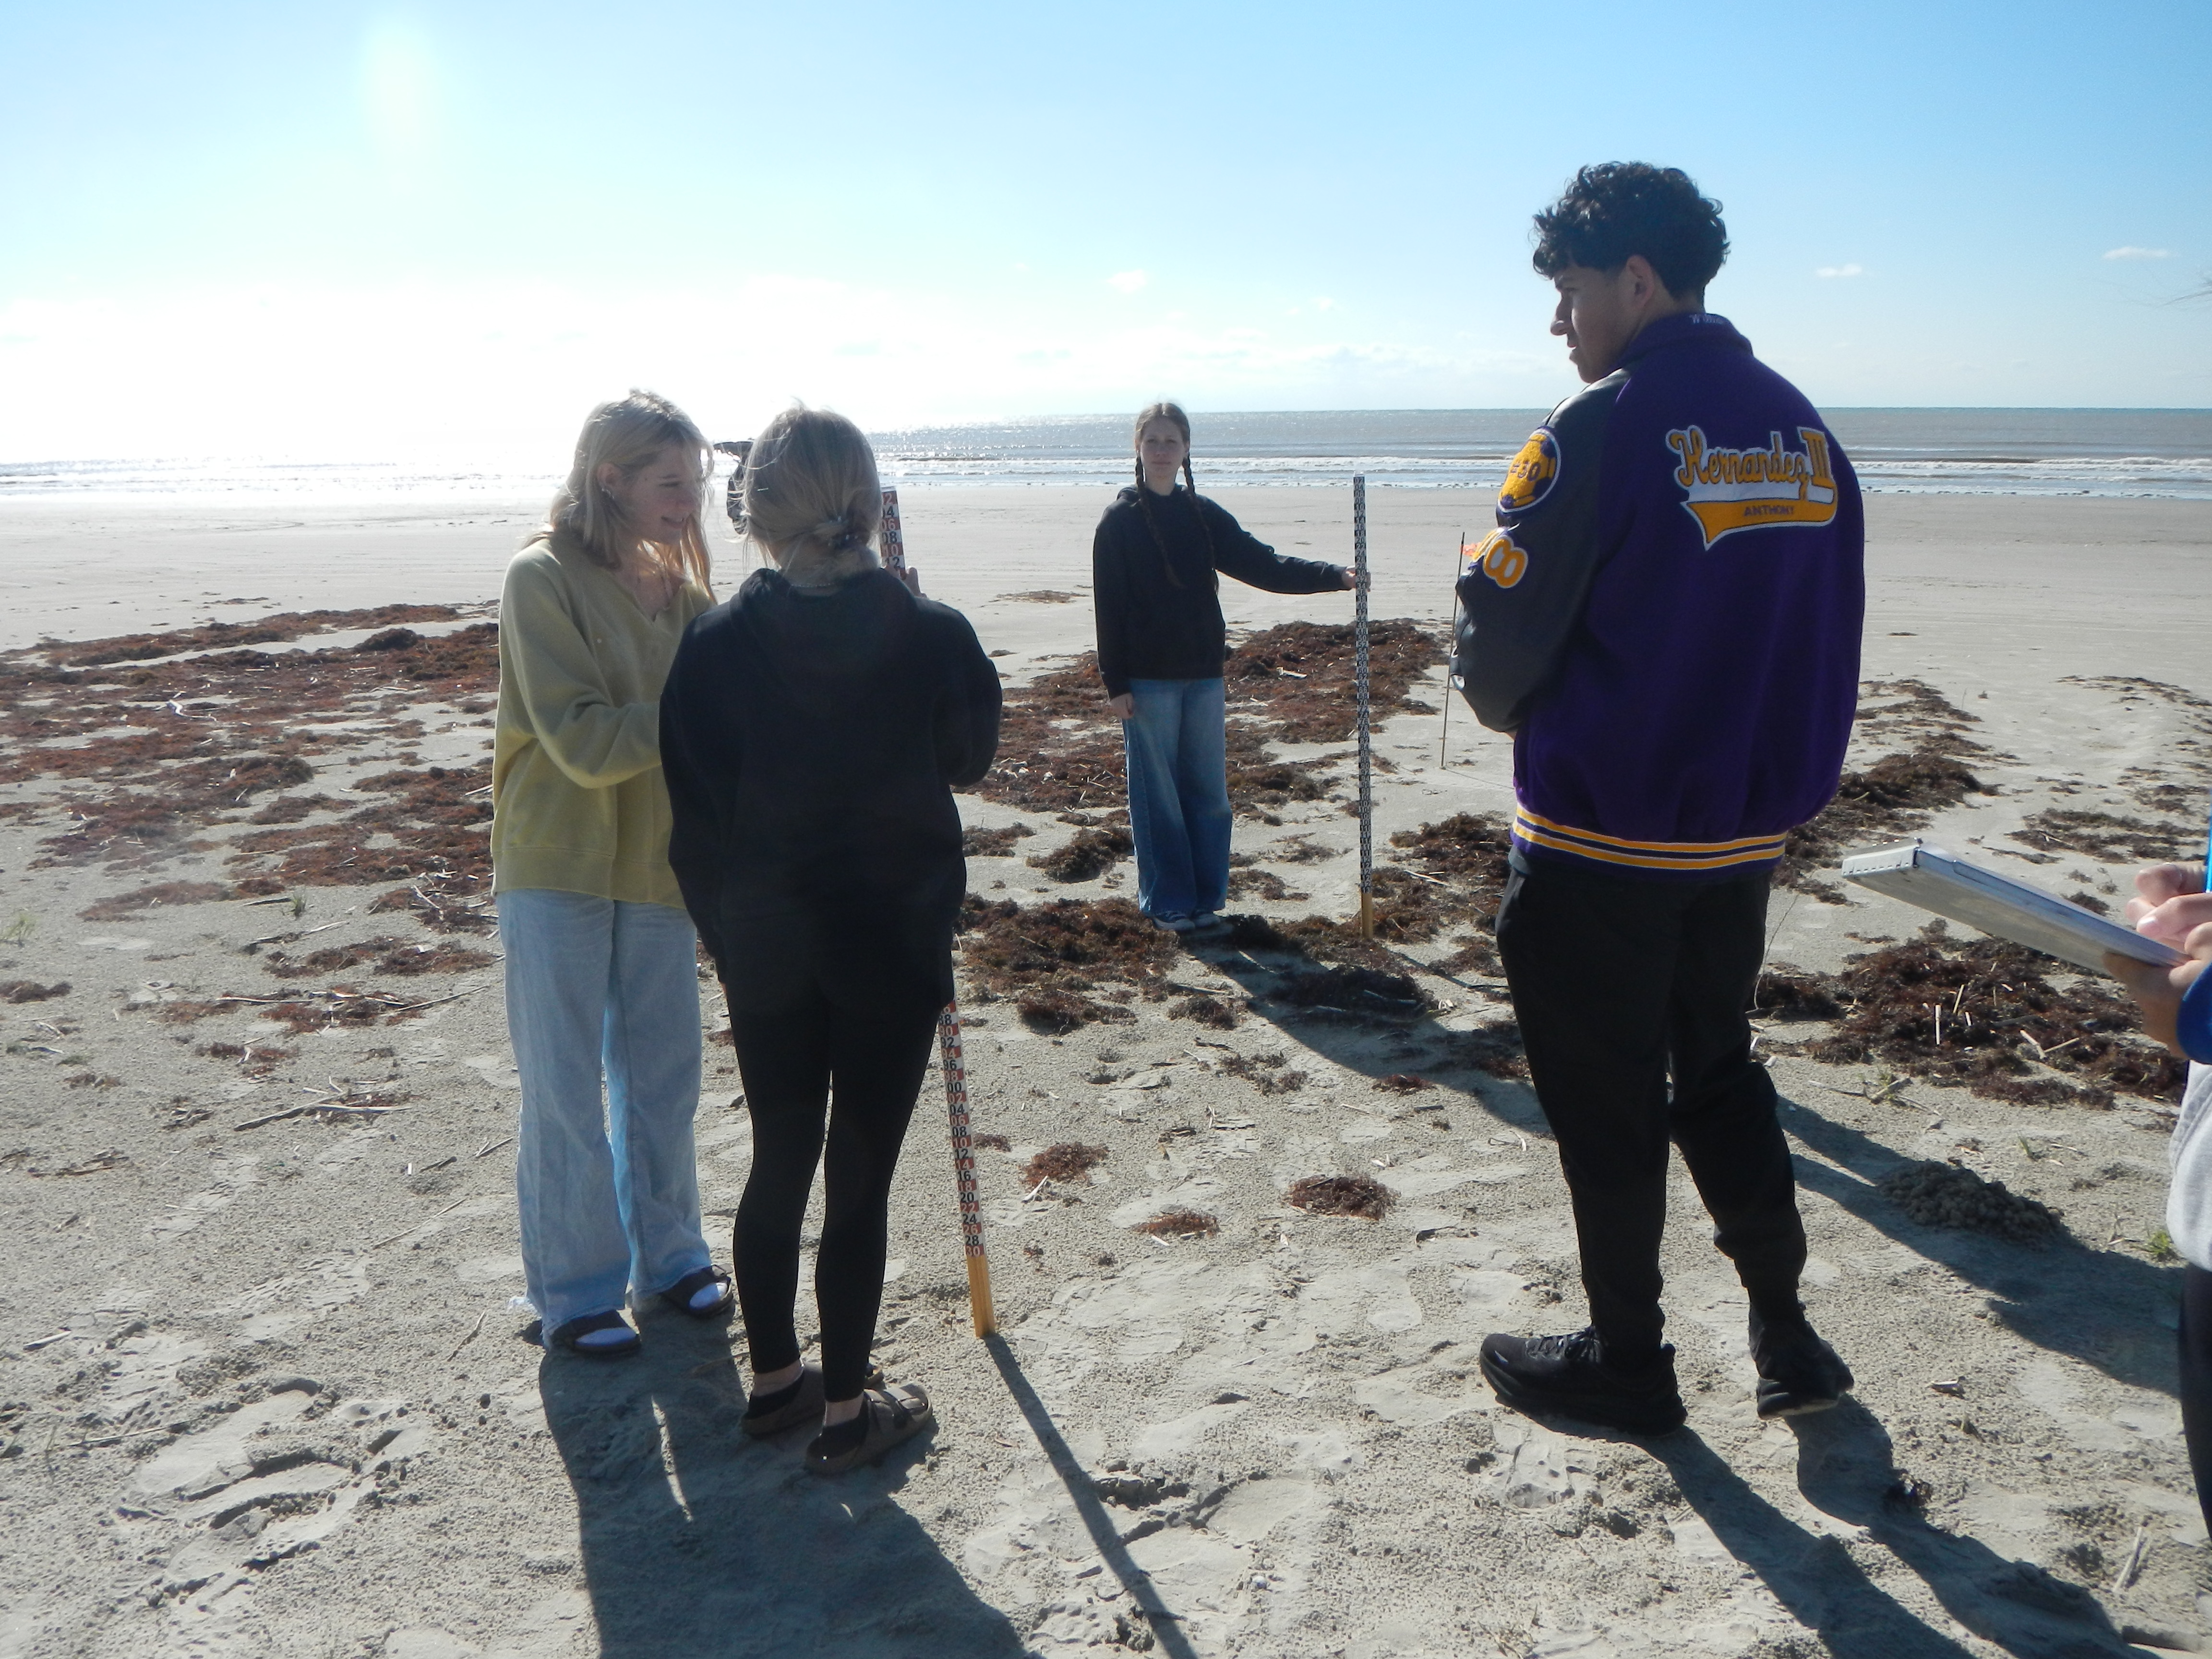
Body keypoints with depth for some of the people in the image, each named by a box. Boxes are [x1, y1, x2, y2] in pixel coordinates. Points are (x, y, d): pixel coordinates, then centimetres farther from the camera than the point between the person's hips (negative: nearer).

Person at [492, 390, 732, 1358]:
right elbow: (584, 742, -21)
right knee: (565, 1095, 5)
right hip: (558, 871, -5)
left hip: (658, 867, 6)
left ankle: (667, 1255, 33)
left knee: (664, 1079, 15)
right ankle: (574, 1292, 21)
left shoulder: (682, 590, 6)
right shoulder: (543, 579, -13)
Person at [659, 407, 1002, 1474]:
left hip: (766, 951, 3)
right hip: (894, 946, -2)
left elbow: (698, 814, -3)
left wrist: (728, 930, 11)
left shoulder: (716, 645, -9)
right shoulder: (935, 638, -13)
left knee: (779, 1163, 18)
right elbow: (968, 757, 6)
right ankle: (847, 1407, 21)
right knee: (862, 1177, 8)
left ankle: (773, 1379, 34)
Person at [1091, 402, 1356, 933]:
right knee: (1157, 794, 1)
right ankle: (1167, 903, 13)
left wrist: (1334, 575, -11)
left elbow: (1263, 565, 1)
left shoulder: (1204, 516, 8)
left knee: (1208, 790, 7)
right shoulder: (1120, 521, -3)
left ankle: (1205, 899, 19)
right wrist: (1115, 683, -10)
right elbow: (1109, 606, -5)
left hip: (1203, 674, 4)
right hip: (1147, 679, -4)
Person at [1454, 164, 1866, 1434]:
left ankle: (1627, 1359, 23)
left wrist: (1515, 710, 6)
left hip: (1602, 840, -7)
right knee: (1719, 1067, 23)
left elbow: (1499, 640, -15)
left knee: (1607, 1102, 8)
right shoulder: (1803, 428, 6)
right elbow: (1822, 636, 9)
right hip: (1748, 827, 7)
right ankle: (1786, 1329, 27)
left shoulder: (1605, 429, -17)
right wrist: (1778, 776, 17)